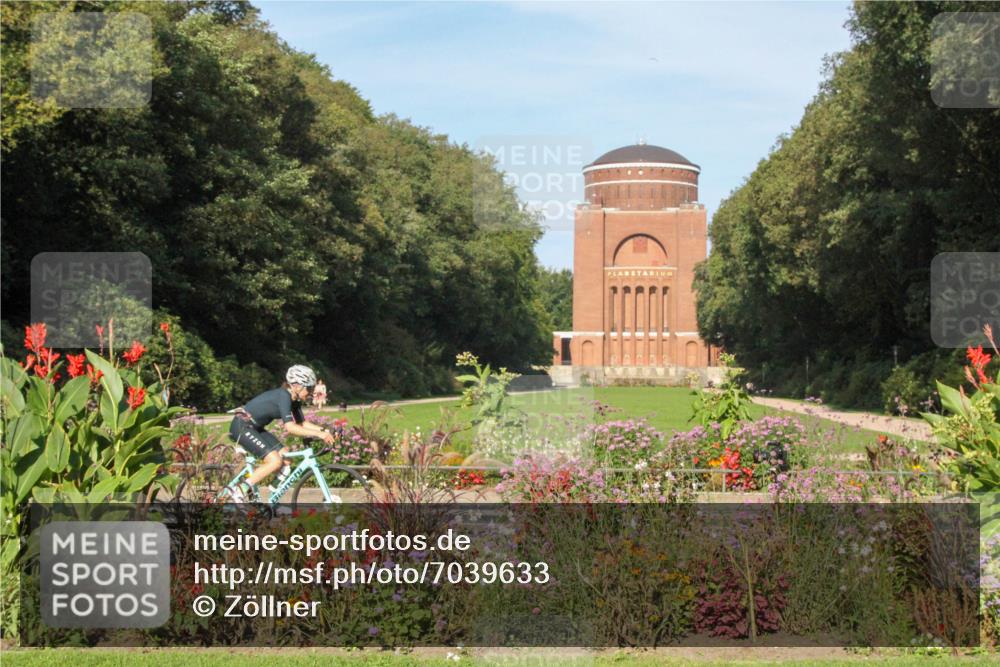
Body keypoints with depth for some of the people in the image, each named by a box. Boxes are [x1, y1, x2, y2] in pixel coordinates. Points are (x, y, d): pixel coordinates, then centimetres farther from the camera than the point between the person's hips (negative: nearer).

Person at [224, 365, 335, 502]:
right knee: (275, 461, -19)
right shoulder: (283, 396, -23)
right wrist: (318, 434, -34)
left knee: (285, 457, 2)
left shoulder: (294, 400, 5)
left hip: (255, 427, 10)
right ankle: (238, 491, -14)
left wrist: (323, 430, -5)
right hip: (242, 426, -10)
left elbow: (302, 423, 11)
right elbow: (290, 427, -32)